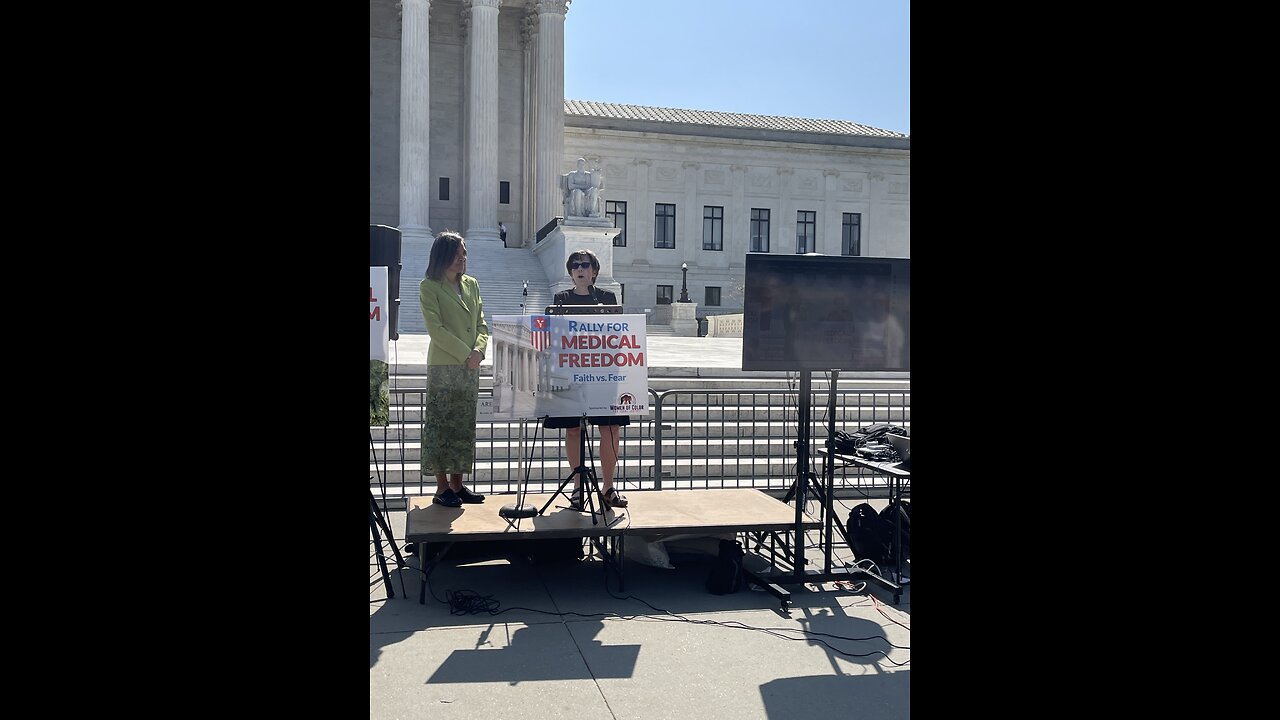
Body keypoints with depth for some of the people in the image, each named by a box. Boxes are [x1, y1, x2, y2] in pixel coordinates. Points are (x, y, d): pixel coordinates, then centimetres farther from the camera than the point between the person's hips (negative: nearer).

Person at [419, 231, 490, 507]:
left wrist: (479, 350, -6)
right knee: (441, 425, -3)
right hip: (443, 367, -6)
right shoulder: (429, 287, -3)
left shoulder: (471, 284, 14)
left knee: (464, 427, 7)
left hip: (470, 368, 6)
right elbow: (436, 329, -11)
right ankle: (442, 488, 2)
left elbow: (481, 324, 12)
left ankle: (457, 484, 14)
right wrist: (465, 354, -15)